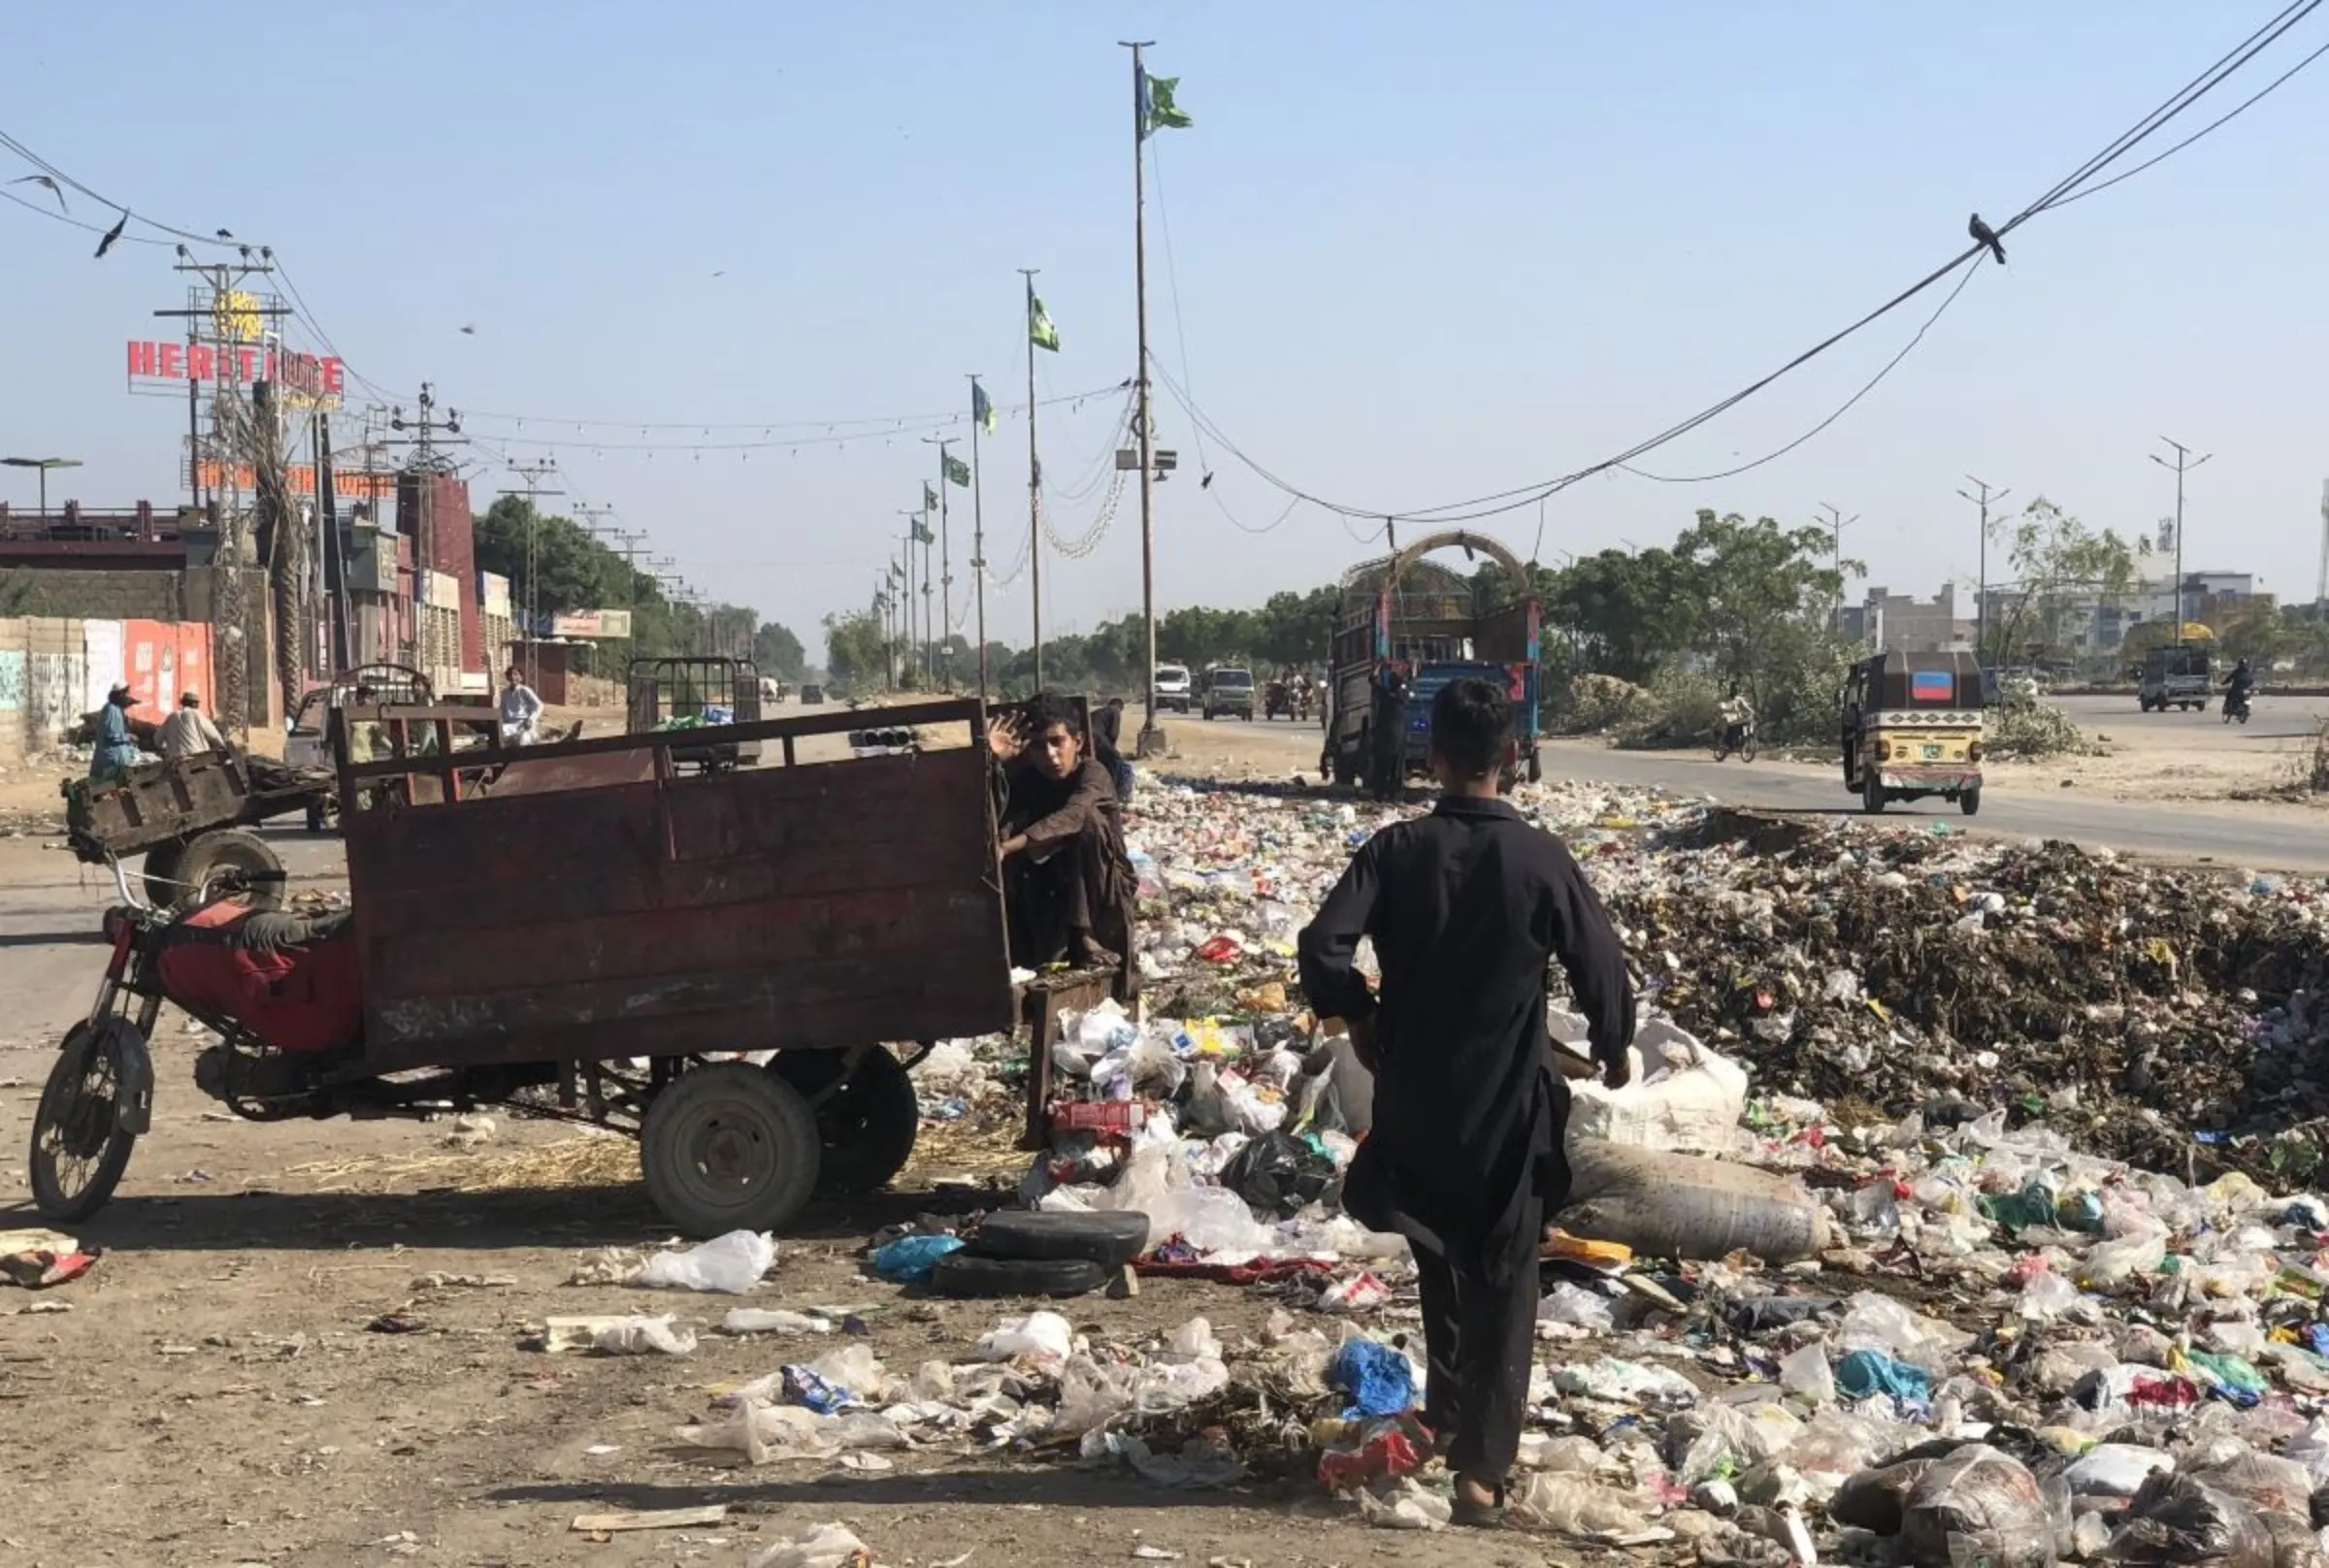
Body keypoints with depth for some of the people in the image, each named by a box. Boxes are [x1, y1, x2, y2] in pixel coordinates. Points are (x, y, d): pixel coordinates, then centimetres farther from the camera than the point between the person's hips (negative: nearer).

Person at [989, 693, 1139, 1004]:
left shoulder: (1092, 773, -19)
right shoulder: (1026, 777, -6)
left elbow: (1071, 817, -41)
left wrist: (1008, 847, -53)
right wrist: (995, 762, -32)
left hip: (1100, 890, -4)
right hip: (1047, 891, 4)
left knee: (1087, 819, -29)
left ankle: (1088, 936, -20)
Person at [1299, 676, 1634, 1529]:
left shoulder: (1396, 850, -8)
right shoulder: (1542, 859, -12)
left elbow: (1322, 948, -17)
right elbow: (1602, 969, -9)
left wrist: (1359, 1019, 2)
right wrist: (1613, 1048, 11)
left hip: (1415, 1100, 2)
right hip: (1510, 1105, -2)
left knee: (1441, 1268, 24)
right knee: (1502, 1287, 8)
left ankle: (1446, 1420, 38)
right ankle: (1482, 1468, 5)